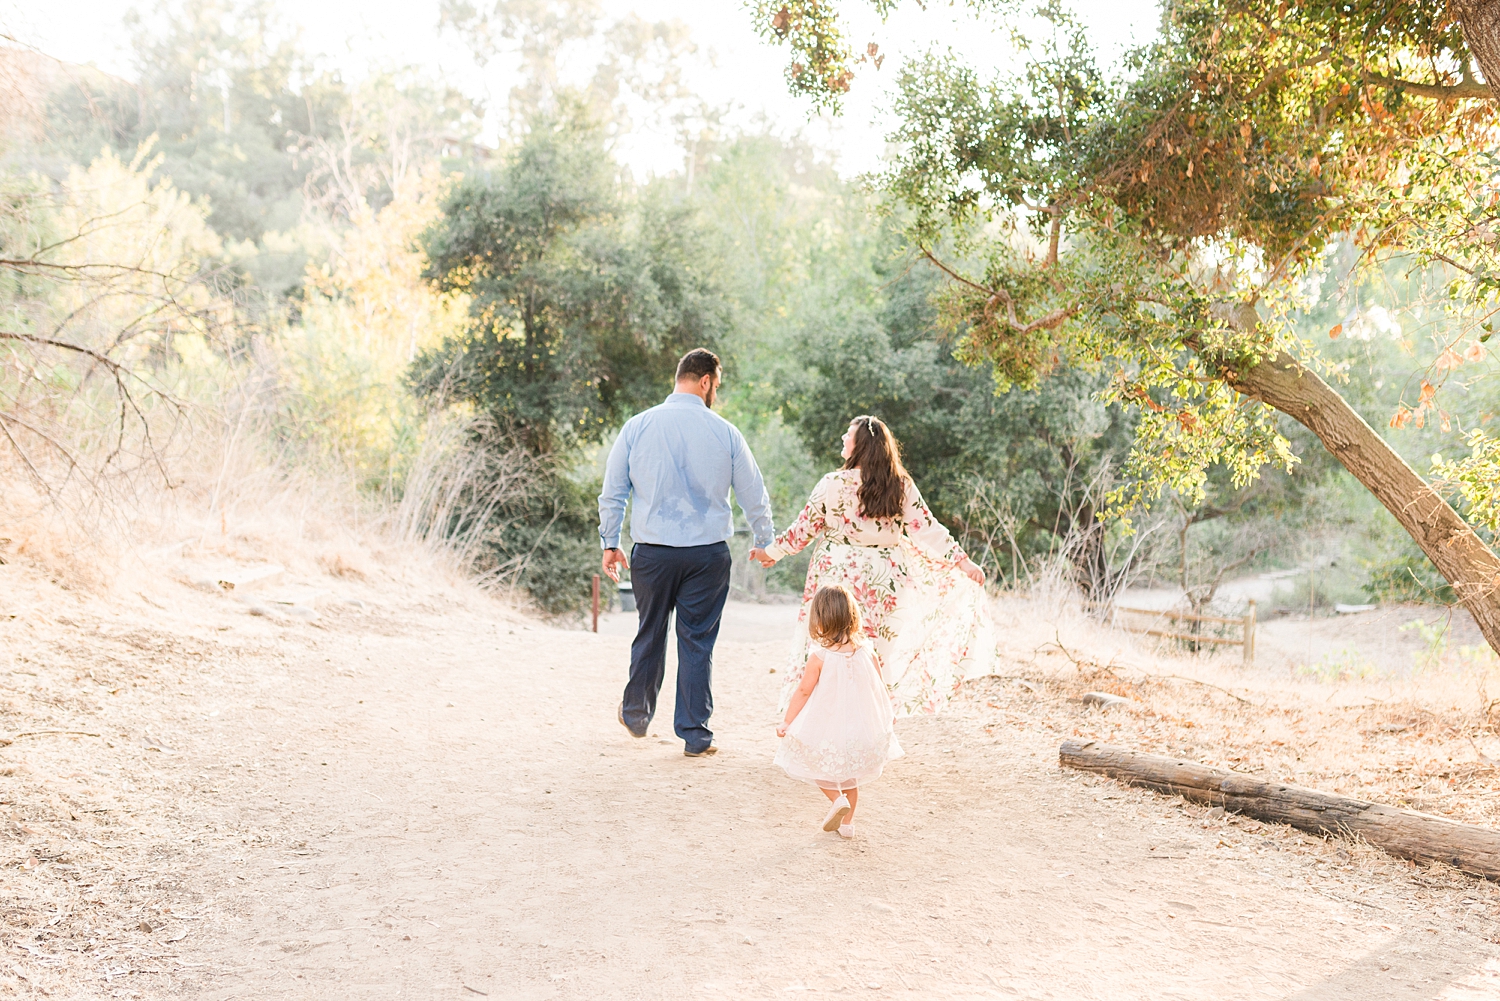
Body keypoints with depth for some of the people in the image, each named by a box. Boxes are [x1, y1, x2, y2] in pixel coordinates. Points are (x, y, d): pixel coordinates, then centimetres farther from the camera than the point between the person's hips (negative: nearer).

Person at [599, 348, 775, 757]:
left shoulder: (637, 426, -1)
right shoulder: (726, 432, -2)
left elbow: (612, 491, 3)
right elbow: (755, 496, 6)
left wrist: (610, 542, 14)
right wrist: (763, 542, 21)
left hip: (652, 553, 1)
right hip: (708, 554, -1)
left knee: (650, 635, 18)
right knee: (697, 641, 6)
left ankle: (636, 716, 35)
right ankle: (695, 735, 10)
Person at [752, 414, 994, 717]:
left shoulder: (833, 484, -10)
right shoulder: (901, 487, -2)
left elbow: (805, 528, -1)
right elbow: (927, 531, -2)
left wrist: (772, 552, 14)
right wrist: (963, 562, 5)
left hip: (838, 577, -3)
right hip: (881, 581, 3)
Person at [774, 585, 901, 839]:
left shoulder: (820, 658, -18)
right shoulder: (867, 653, -6)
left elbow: (803, 692, -11)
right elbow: (879, 689, 4)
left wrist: (787, 722, 0)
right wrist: (888, 715, 21)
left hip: (827, 729, -4)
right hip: (861, 727, 4)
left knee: (819, 769, 19)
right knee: (850, 775, 23)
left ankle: (837, 799, -5)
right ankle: (847, 823, 25)